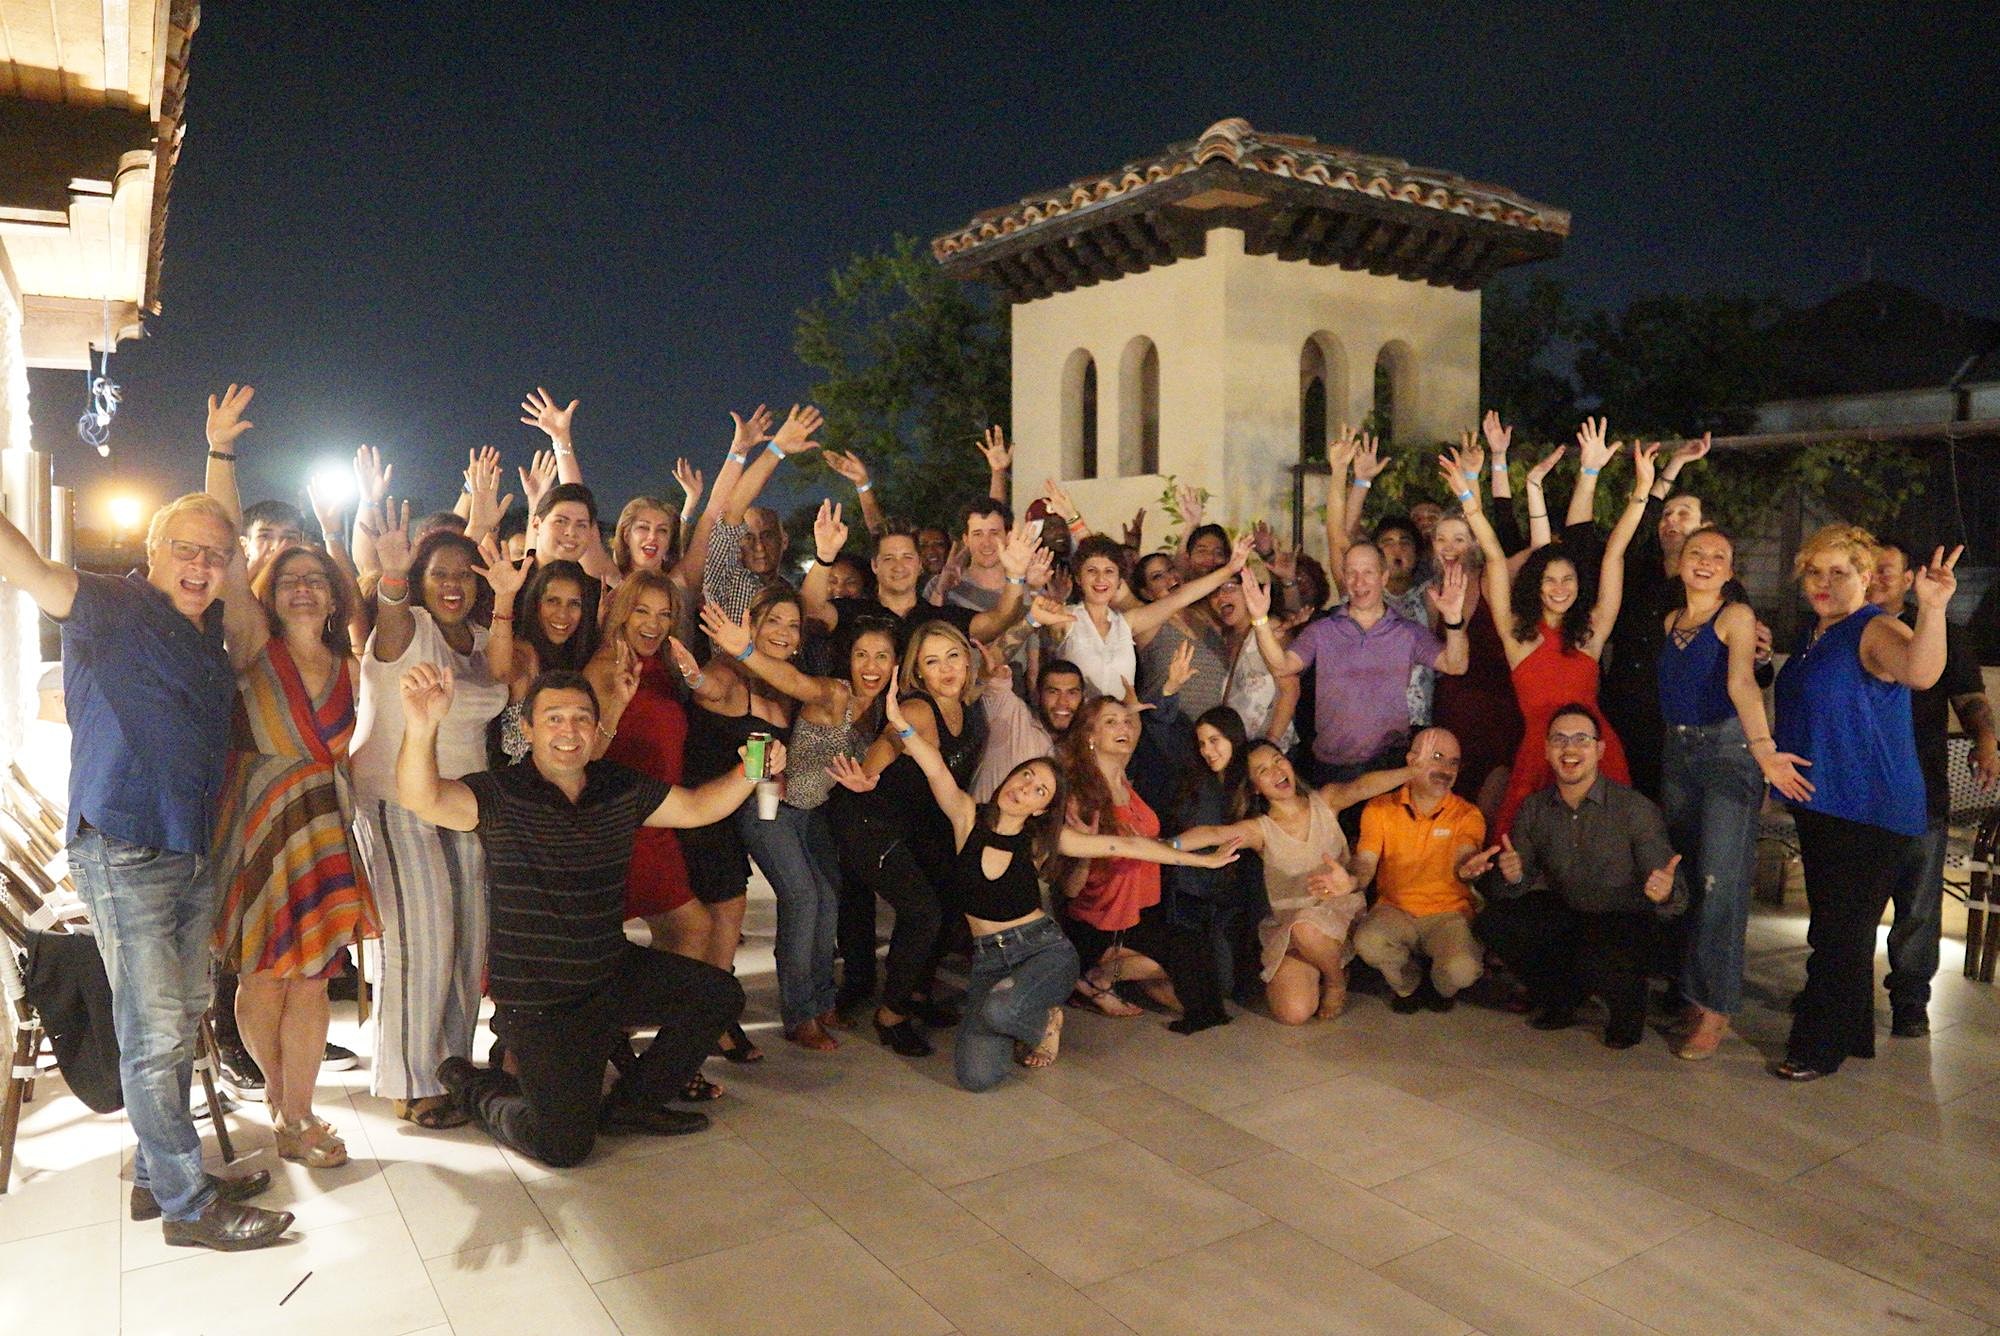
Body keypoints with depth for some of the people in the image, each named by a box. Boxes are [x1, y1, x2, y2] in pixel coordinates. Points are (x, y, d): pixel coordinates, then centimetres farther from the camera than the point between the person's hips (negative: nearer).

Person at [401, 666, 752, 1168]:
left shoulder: (620, 787, 0)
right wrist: (421, 728, -56)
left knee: (719, 994, 2)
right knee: (564, 1145, -6)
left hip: (614, 973, 6)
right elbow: (422, 798, -36)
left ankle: (630, 1102, 21)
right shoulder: (500, 794, -17)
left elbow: (696, 808, 10)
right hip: (539, 1000, -6)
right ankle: (471, 1084, 24)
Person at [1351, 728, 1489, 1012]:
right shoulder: (1380, 808, 2)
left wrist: (1465, 869, -45)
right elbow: (1366, 861, -7)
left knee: (1462, 970, -31)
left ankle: (1440, 988, 11)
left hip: (1449, 912, 0)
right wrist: (1354, 880, -33)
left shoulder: (1467, 815, 0)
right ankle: (1409, 984, 4)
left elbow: (1463, 859, -18)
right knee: (1366, 941, -33)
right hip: (1394, 909, 1)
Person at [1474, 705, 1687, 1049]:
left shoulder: (1636, 809, -14)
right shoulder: (1534, 809, 0)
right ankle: (1560, 999, 9)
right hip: (1567, 918, 5)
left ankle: (1627, 1008, 3)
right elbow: (1518, 888, 1)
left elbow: (1675, 895, -14)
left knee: (1595, 957, -36)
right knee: (1492, 922, -17)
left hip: (1627, 925, -5)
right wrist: (1514, 876, -23)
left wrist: (1665, 893, -39)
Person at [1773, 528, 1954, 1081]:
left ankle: (1819, 1047, 11)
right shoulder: (1813, 635, 11)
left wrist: (1932, 609, -53)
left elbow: (1920, 672, -40)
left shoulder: (1875, 631, -15)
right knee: (1836, 927, 19)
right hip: (1820, 804, 9)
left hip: (1870, 813, -9)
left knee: (1839, 932, 0)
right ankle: (1850, 1036, 33)